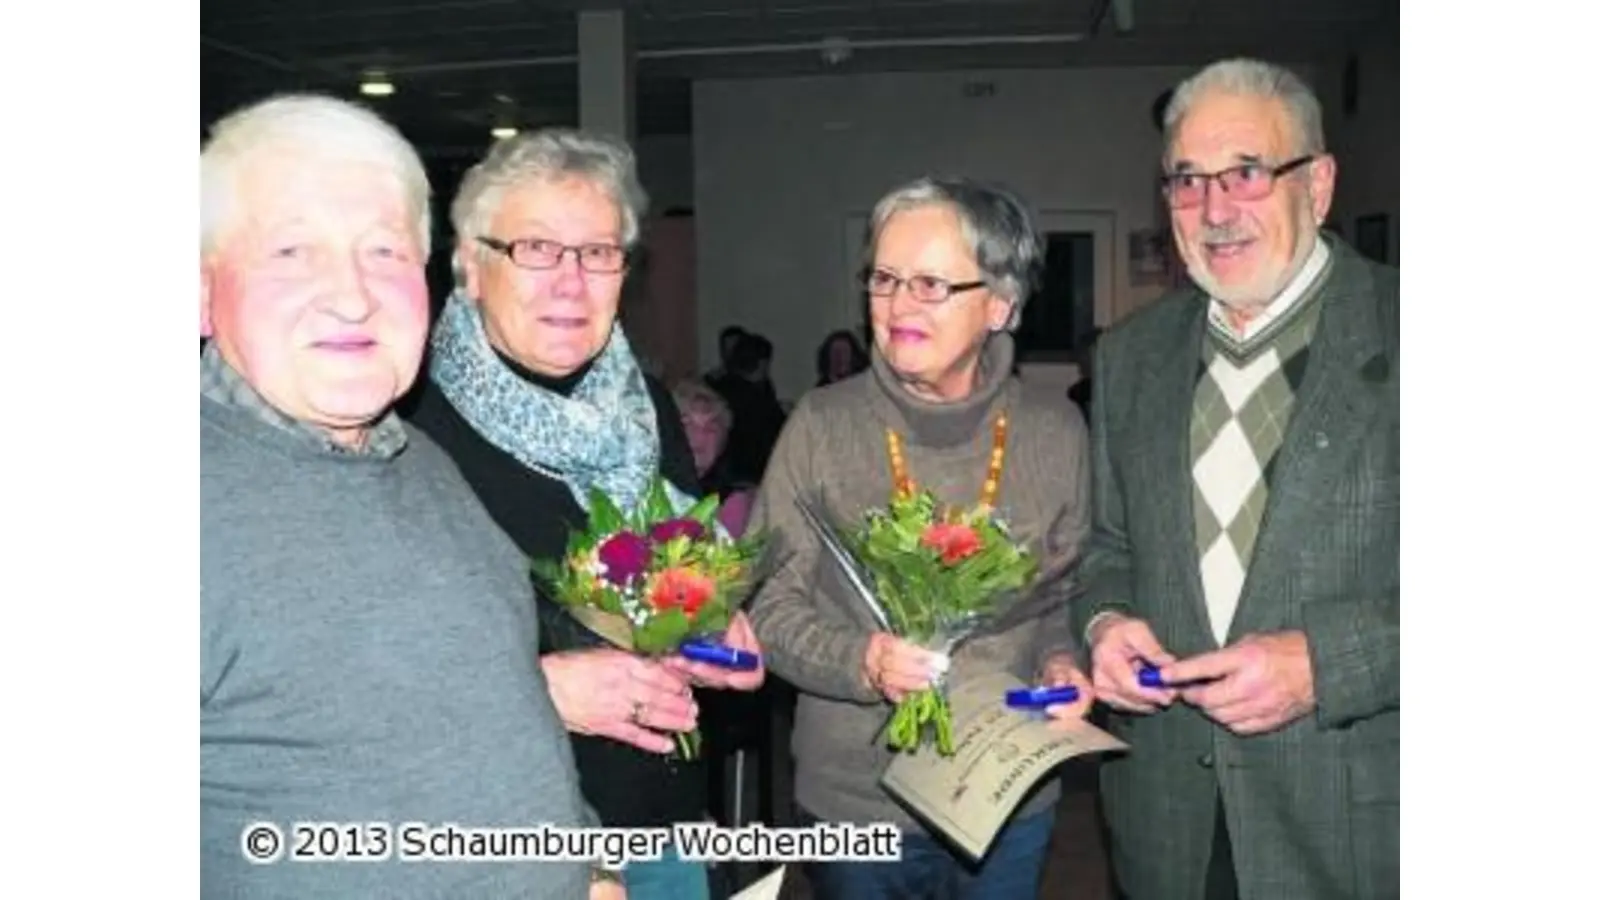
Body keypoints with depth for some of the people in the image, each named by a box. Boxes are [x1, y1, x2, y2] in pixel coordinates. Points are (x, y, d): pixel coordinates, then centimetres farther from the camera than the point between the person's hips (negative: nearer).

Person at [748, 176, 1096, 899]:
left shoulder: (1056, 431, -4)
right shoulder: (822, 425, -10)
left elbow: (1064, 596, 9)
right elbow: (769, 607, -7)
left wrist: (1060, 664, -10)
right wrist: (863, 663, -23)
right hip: (852, 800, -1)